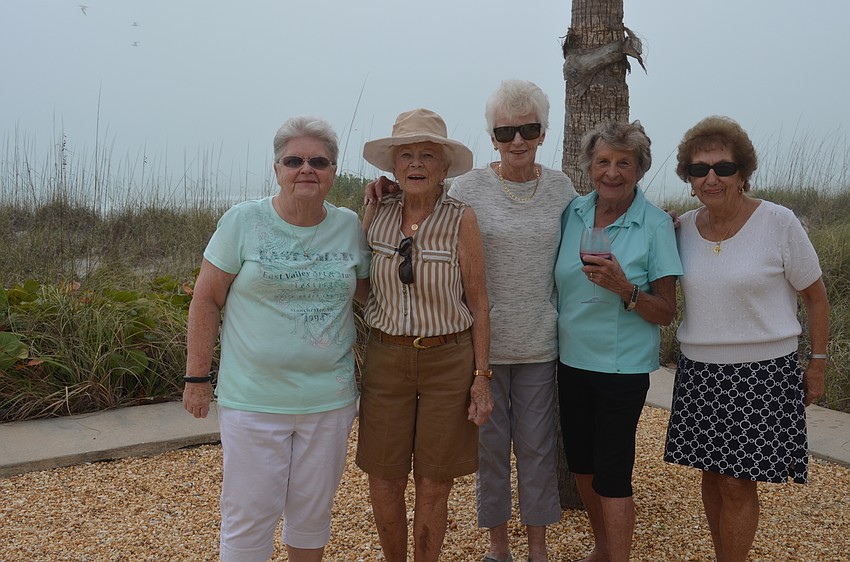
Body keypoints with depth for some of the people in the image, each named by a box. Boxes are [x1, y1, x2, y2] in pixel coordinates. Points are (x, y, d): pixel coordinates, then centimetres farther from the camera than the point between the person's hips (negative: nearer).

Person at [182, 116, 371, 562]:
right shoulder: (242, 221, -7)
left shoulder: (350, 226, 2)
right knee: (249, 514, 7)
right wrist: (197, 377, -4)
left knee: (313, 513, 18)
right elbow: (206, 300, -3)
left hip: (329, 399, 3)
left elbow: (368, 291, 12)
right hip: (253, 400, -3)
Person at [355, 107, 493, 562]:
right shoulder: (375, 215, 1)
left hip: (448, 361, -2)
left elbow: (478, 303, -4)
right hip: (385, 359, 2)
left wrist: (482, 377, -6)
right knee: (384, 485, 8)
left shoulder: (461, 220, -7)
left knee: (433, 486, 8)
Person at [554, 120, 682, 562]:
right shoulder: (572, 213, 0)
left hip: (622, 367, -5)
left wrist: (624, 289, -26)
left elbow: (666, 312, -11)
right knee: (581, 463, 17)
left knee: (611, 474, -1)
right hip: (572, 360, 5)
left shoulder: (656, 225, -11)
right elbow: (556, 283, 14)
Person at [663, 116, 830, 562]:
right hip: (699, 370, 4)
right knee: (712, 475, 12)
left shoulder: (778, 223, -10)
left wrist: (818, 363, -1)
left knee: (738, 484, -1)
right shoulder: (684, 227, 2)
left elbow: (815, 295, -2)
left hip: (762, 372, -4)